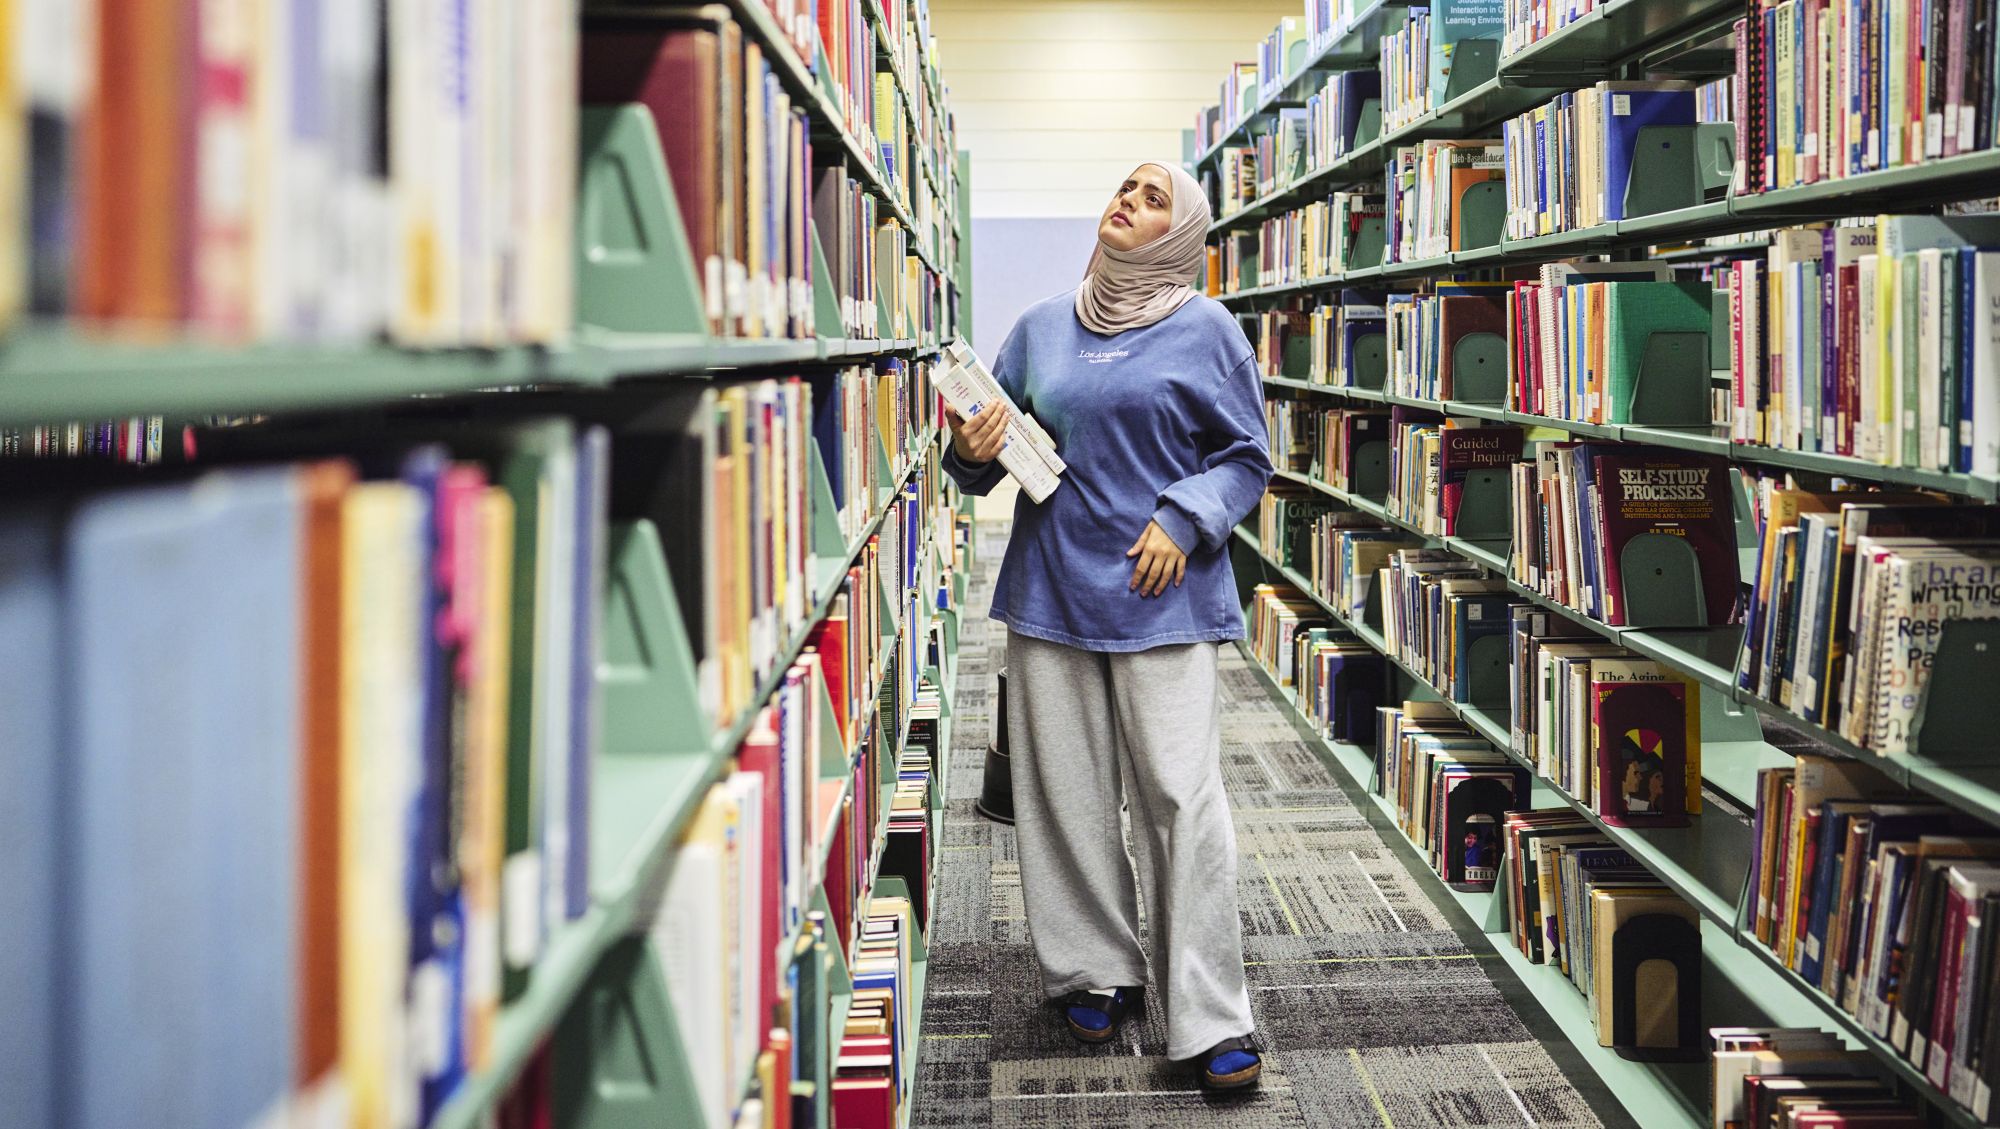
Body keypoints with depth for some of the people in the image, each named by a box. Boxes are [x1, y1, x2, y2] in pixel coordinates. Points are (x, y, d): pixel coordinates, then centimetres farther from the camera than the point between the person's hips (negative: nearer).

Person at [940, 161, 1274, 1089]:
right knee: (1068, 791, 8)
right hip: (1051, 588, 4)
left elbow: (1247, 457, 5)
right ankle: (1097, 973, 23)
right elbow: (998, 447, 18)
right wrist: (973, 452, -6)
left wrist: (1184, 522, -11)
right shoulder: (1041, 328, 11)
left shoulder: (1205, 331, 1)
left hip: (1161, 595, -4)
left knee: (1181, 796, -8)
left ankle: (1209, 1019, -3)